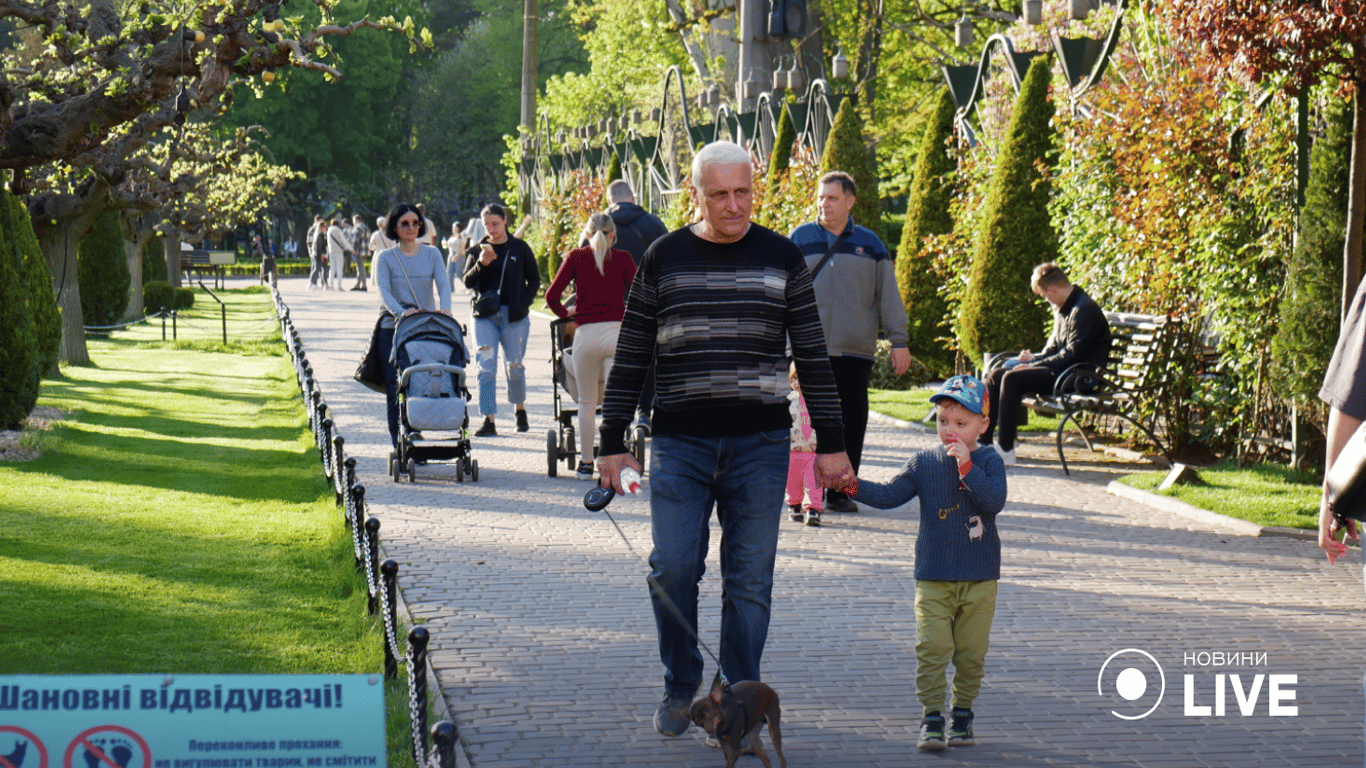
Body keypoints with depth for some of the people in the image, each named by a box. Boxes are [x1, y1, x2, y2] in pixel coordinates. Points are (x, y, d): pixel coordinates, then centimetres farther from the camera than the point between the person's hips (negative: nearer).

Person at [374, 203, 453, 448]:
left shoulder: (432, 254, 11)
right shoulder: (386, 258, 6)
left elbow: (443, 284, -3)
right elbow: (383, 290, -8)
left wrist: (444, 307, -25)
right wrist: (400, 311, -28)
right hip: (392, 328, -1)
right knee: (395, 388, -5)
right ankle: (399, 444, -1)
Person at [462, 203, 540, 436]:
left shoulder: (519, 248, 3)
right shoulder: (478, 249, 7)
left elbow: (534, 279, 7)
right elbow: (468, 282, 2)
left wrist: (524, 303, -6)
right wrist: (480, 264, -16)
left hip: (514, 316, -1)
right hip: (485, 315, 1)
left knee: (514, 365, 8)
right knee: (486, 367, -8)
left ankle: (520, 410, 31)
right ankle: (488, 420, -9)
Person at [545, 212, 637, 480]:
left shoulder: (576, 257, 7)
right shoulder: (623, 259, 6)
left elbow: (551, 295, 1)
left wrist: (565, 314, 20)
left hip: (586, 333, 1)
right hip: (618, 331, -1)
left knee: (587, 403, 13)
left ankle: (586, 463, 19)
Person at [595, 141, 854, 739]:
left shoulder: (781, 258, 5)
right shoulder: (664, 258, 5)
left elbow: (812, 357, 8)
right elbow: (631, 355, 8)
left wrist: (830, 444, 5)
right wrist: (612, 442, 5)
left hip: (760, 443, 0)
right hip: (680, 443, 0)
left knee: (750, 580, 1)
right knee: (673, 568, -6)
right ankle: (681, 686, 15)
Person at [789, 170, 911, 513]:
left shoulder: (869, 243, 10)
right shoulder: (799, 239, 7)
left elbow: (888, 295, 12)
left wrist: (898, 341, 6)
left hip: (857, 350, 1)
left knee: (852, 421, 1)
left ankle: (841, 491, 9)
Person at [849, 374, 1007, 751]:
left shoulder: (989, 462, -3)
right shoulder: (923, 463, 3)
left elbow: (995, 501, -19)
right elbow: (889, 495, 1)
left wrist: (966, 466, -26)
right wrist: (853, 485, -14)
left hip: (979, 579, -1)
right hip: (933, 578, 1)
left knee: (970, 652, 7)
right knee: (932, 648, -8)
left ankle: (963, 713, 22)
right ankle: (931, 717, -1)